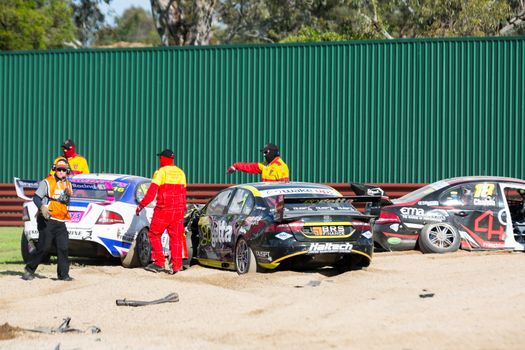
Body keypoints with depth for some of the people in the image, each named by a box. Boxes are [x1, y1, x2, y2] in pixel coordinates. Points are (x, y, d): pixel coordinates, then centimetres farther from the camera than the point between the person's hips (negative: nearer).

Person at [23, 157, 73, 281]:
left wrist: (67, 197, -1)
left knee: (63, 247, -1)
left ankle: (63, 274, 4)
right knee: (44, 247, -8)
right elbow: (36, 197, -8)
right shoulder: (47, 182, -3)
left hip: (61, 222, 6)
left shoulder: (68, 184, 16)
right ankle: (29, 270, 6)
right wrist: (42, 207, -26)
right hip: (47, 220, -6)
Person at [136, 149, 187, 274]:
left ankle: (159, 263, 3)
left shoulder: (161, 172, -7)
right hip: (178, 210, 5)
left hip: (163, 210, -5)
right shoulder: (181, 173, 12)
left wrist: (141, 205, -6)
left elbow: (151, 192, -12)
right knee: (176, 237, 7)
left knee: (154, 234, 8)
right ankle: (176, 266, 4)